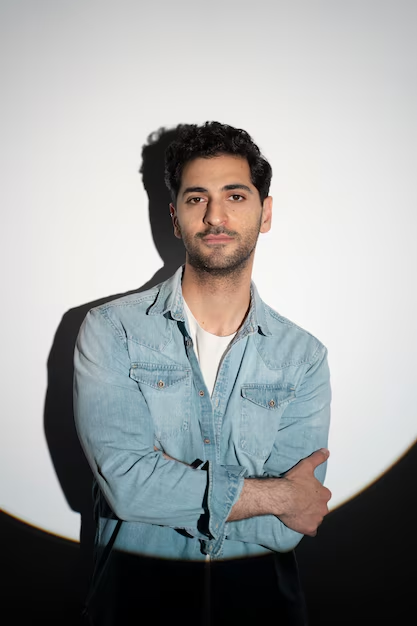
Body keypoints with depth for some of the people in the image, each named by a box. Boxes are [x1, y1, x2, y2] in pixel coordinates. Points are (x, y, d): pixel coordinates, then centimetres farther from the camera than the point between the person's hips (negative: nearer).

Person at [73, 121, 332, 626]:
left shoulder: (304, 357, 0)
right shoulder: (111, 330, -4)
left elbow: (287, 528, -6)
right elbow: (125, 484, -15)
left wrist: (169, 485, -12)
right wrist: (278, 495, -11)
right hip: (138, 583, -1)